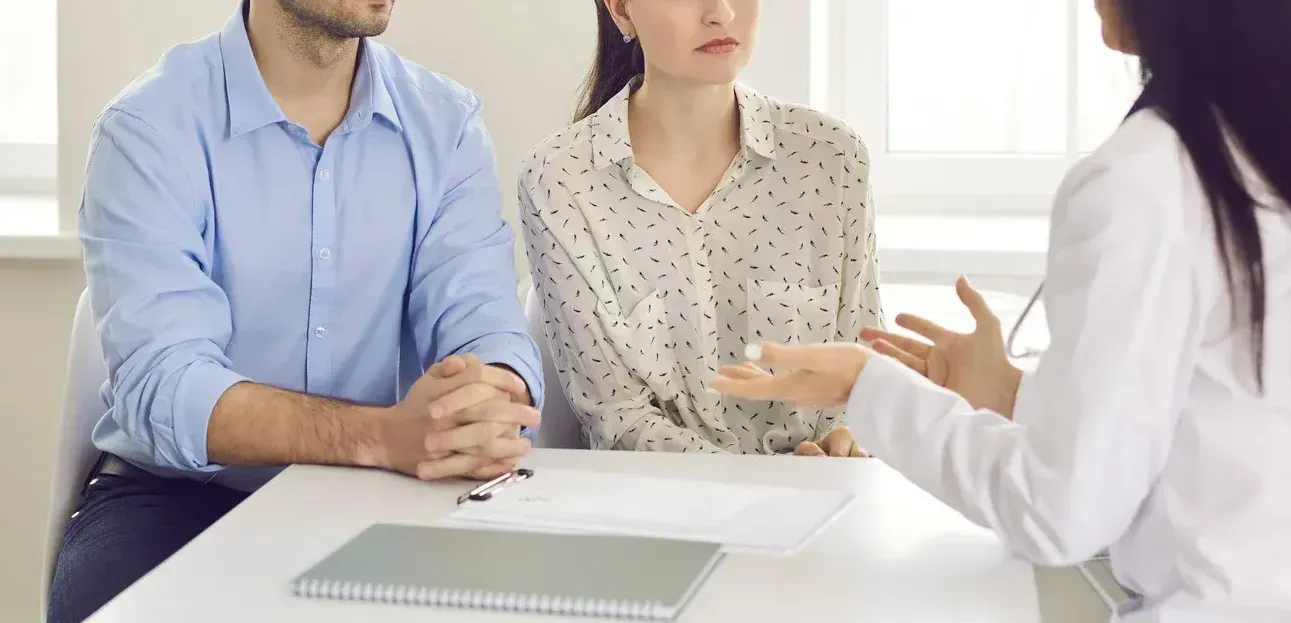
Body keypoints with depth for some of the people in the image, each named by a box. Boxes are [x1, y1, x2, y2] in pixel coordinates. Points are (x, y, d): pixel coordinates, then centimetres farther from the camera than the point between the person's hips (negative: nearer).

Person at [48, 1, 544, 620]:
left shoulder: (446, 125, 2)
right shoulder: (150, 129, -11)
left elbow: (484, 327, -8)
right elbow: (159, 387, -22)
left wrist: (489, 410, -34)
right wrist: (384, 435, -38)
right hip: (179, 497, -2)